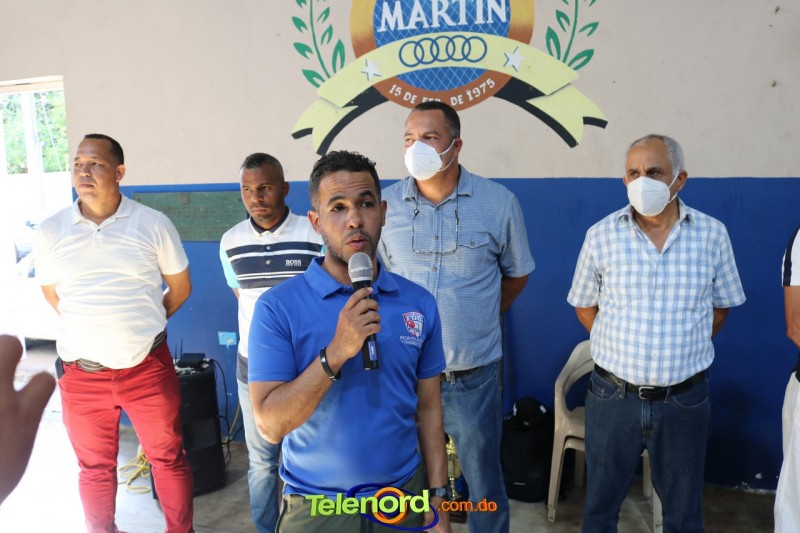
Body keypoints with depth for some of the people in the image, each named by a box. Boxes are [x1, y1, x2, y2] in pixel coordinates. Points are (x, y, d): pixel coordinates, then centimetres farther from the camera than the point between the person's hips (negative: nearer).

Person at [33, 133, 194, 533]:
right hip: (81, 373, 2)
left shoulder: (154, 224, -5)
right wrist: (91, 329, 12)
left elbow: (180, 287, 5)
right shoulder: (50, 232, 0)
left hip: (148, 368, -1)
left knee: (168, 458, 12)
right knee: (95, 468, 18)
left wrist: (141, 327, 8)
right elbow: (52, 296, 14)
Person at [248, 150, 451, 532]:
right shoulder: (278, 307, -13)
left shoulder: (420, 303, -3)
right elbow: (270, 425, -17)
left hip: (404, 498, 3)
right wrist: (336, 353, -26)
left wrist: (437, 498, 2)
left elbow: (428, 408, 3)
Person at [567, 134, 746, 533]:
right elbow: (584, 305, 5)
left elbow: (720, 306, 9)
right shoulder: (601, 235, -5)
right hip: (613, 394, 0)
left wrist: (687, 351, 3)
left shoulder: (712, 235, -3)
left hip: (685, 399, 1)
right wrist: (620, 347, 1)